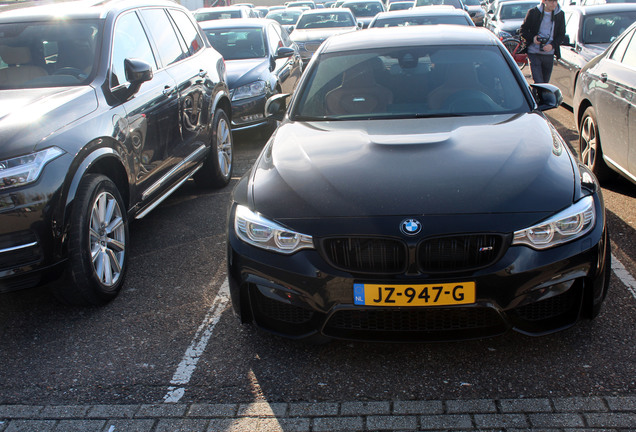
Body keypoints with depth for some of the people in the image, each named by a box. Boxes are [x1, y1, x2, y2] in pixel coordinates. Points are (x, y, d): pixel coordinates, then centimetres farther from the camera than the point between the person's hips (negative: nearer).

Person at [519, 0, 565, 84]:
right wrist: (532, 38, -15)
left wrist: (552, 45, -12)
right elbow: (523, 30, 4)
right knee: (538, 83, -12)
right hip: (534, 53, -3)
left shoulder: (560, 15, 3)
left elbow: (561, 35, 7)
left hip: (549, 54, 3)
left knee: (545, 83, 11)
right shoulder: (533, 12, -4)